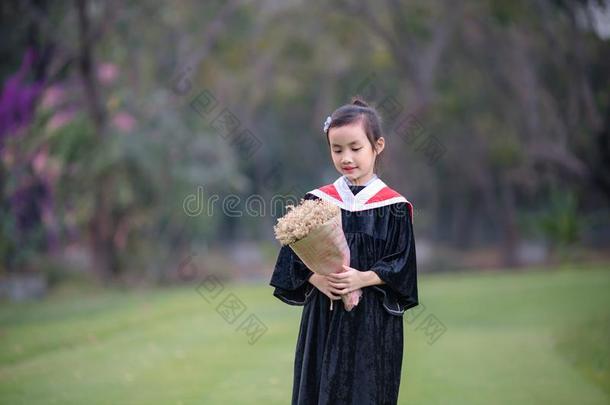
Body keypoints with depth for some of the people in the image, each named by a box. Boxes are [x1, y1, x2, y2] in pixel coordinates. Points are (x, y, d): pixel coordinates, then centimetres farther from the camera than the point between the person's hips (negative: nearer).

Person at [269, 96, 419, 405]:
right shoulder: (317, 202, 5)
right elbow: (295, 258, 3)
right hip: (323, 318, 2)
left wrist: (362, 279, -18)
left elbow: (401, 266, -4)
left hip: (373, 321, -2)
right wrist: (317, 279, -16)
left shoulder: (394, 207, -1)